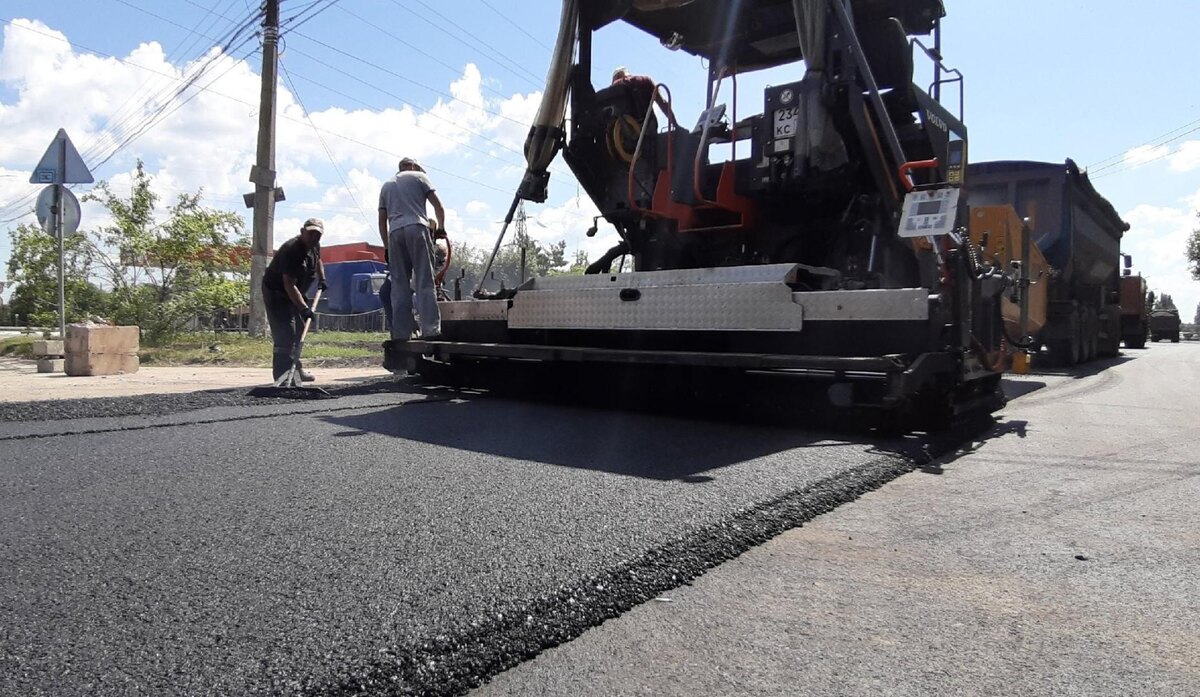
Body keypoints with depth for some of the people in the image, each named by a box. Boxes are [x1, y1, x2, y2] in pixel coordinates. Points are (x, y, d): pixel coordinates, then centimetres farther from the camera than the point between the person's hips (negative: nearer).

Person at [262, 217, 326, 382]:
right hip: (276, 292, -10)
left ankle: (296, 369, 26)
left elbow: (318, 259, 25)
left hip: (294, 293, 10)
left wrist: (321, 278, 8)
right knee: (285, 333, -17)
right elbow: (289, 285, -35)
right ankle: (282, 375, -15)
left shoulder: (314, 246, -2)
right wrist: (304, 308, -41)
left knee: (299, 330, 14)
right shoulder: (291, 250, -30)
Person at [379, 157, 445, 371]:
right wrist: (440, 227, 21)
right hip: (416, 228, -4)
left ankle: (400, 335, -6)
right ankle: (431, 330, -21)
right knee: (424, 282, -10)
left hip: (394, 233, 4)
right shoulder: (418, 177, 18)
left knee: (399, 286, 1)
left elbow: (382, 220, 20)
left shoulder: (386, 185, 29)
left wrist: (387, 247, 20)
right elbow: (438, 206, 8)